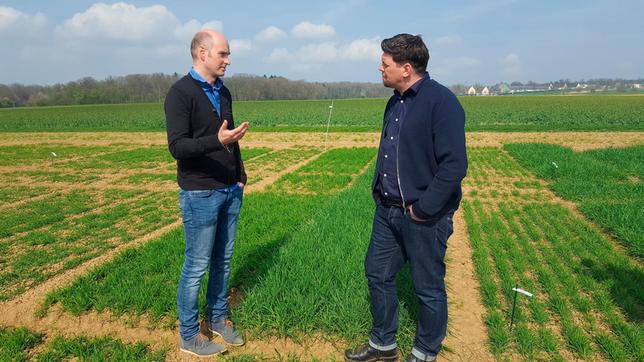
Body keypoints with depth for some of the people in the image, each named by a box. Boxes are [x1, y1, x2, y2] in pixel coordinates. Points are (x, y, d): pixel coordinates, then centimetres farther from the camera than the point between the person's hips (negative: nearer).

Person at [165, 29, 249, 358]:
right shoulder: (181, 92, -12)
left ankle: (218, 319, 31)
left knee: (223, 260, 14)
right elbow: (177, 146, -20)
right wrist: (217, 141, -35)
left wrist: (240, 177, 14)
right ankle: (189, 336, 19)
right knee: (197, 265, 3)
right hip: (200, 194, -7)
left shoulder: (223, 92, 11)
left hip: (230, 192, 7)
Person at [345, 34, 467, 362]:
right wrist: (379, 191, 11)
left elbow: (454, 165, -22)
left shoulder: (441, 101, -16)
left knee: (428, 288, 9)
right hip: (387, 211, 9)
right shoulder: (396, 102, 11)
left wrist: (423, 209, -19)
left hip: (424, 217, -8)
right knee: (377, 274, 16)